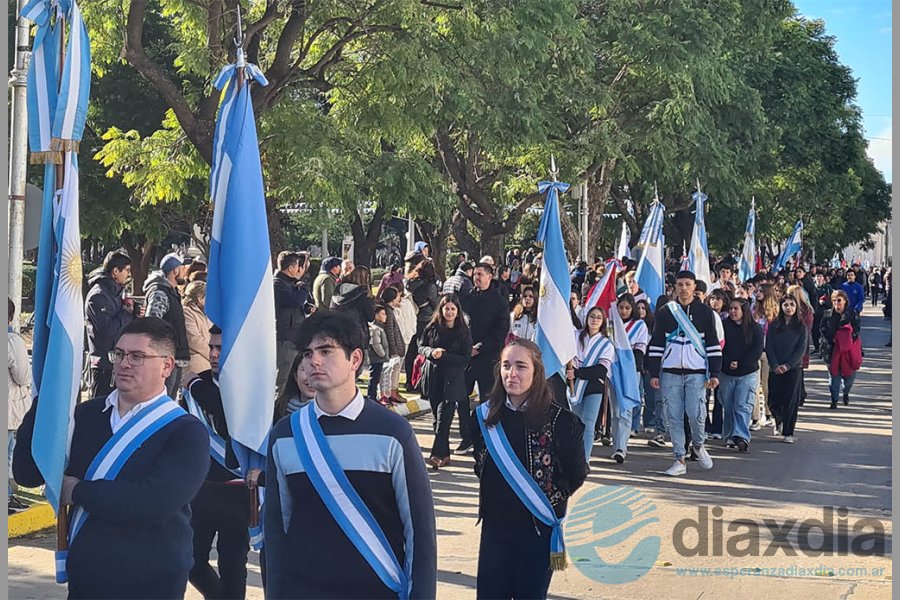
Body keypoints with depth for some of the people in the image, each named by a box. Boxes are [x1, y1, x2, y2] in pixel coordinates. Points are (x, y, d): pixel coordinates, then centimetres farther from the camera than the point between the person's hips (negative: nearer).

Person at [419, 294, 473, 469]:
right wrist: (432, 352, -13)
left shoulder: (463, 332, -3)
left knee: (443, 417, -12)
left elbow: (465, 358, -6)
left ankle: (437, 455, -15)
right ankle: (445, 455, 15)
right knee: (438, 417, 7)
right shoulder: (432, 328, 6)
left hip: (452, 381, -3)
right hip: (433, 378, 4)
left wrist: (443, 356, -16)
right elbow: (421, 346, 9)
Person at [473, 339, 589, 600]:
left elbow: (576, 474, -1)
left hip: (537, 531, -3)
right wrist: (494, 496, 9)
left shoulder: (559, 421, -12)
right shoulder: (486, 415, -1)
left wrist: (551, 501, 2)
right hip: (495, 526, 3)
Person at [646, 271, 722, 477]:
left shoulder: (705, 312, 5)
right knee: (673, 417, 0)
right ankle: (680, 460, 9)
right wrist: (653, 373, 2)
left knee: (696, 414, -10)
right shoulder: (665, 311, 8)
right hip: (670, 373, 2)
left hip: (696, 372, -2)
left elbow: (713, 344, 5)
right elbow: (656, 344, 9)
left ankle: (698, 444, 20)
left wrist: (714, 373, -2)